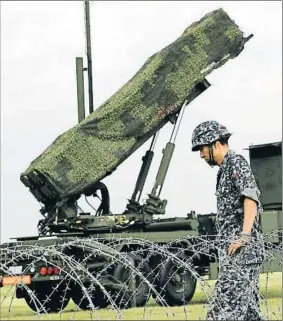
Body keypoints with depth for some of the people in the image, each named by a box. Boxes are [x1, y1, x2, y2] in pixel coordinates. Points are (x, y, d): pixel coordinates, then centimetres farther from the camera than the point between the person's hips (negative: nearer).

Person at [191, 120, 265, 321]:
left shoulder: (236, 162, -7)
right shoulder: (225, 169, 22)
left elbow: (251, 197, -20)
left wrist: (244, 235, -27)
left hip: (242, 249, -10)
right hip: (233, 251, 10)